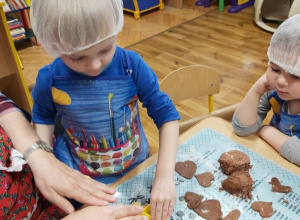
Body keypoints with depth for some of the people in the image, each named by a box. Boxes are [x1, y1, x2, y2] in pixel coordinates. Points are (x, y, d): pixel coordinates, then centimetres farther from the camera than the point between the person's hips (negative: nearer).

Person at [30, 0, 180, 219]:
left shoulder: (132, 65, -23)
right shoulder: (49, 79, -19)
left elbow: (166, 114, -18)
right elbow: (43, 117, 2)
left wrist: (165, 175, -26)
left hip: (136, 167, 1)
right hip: (78, 177, 0)